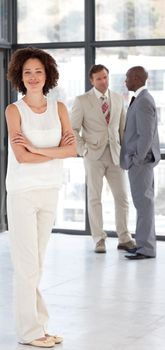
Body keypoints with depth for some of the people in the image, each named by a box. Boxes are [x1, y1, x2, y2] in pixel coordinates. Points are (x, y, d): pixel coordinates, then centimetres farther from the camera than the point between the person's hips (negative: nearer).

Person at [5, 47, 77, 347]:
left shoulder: (59, 108, 5)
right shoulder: (14, 110, -6)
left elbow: (73, 149, -6)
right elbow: (21, 157, -16)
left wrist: (37, 149, -16)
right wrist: (57, 150, -10)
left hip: (50, 191, 4)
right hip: (22, 192, -4)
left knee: (36, 263, 11)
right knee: (28, 263, -1)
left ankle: (34, 323, 18)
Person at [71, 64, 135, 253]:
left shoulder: (118, 99, 8)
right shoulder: (82, 101, -3)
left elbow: (123, 127, 13)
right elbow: (73, 129, -2)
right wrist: (83, 150, -9)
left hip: (115, 154, 3)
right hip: (94, 155, -3)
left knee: (122, 196, 3)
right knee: (95, 197, 2)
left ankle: (124, 238, 12)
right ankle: (99, 240, 9)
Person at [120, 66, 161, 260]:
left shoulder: (143, 102, -18)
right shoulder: (142, 99, 14)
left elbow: (146, 135, -22)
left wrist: (136, 160, -17)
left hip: (140, 161, -10)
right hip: (140, 159, 10)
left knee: (144, 202, -6)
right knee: (144, 202, 14)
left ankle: (146, 248, -2)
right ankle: (145, 242, 21)